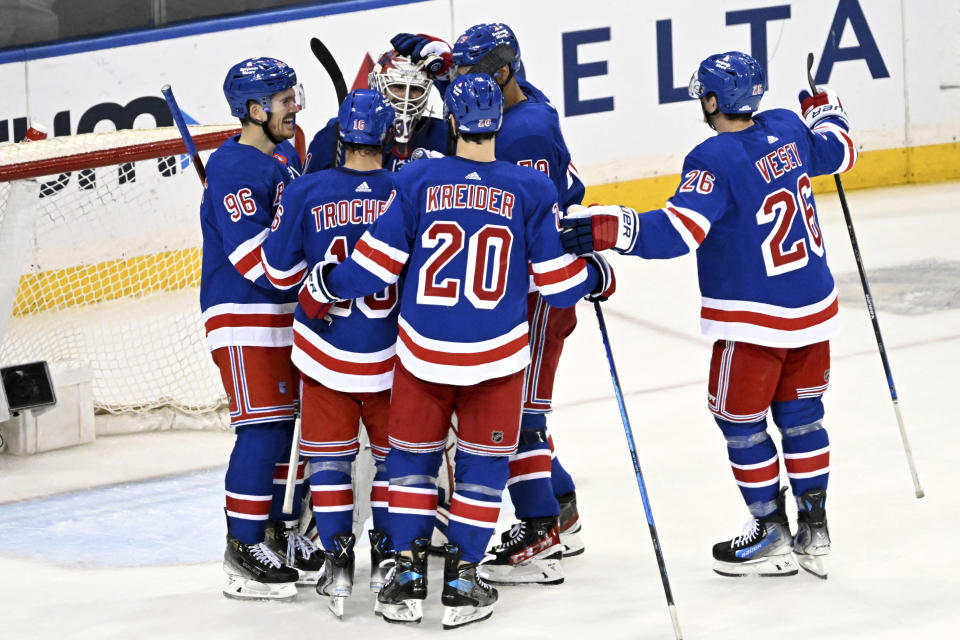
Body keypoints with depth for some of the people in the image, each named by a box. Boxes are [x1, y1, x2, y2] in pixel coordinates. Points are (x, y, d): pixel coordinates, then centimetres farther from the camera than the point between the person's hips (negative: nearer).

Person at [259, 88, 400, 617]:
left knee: (329, 457, 12)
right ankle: (387, 561, 21)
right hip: (390, 353, 0)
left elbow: (280, 273, -3)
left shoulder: (306, 192, -10)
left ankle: (337, 564, 6)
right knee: (395, 453, 17)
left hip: (324, 350, 0)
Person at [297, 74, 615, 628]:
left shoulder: (417, 180, -7)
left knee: (412, 455, 15)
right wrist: (597, 276, 18)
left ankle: (408, 574, 14)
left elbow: (377, 263, -6)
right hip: (497, 356, 0)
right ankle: (462, 579, 11)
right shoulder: (531, 190, -6)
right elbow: (558, 281, -3)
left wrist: (324, 287, 12)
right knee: (484, 460, 13)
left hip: (422, 352, 1)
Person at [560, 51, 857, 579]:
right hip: (813, 306, 7)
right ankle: (814, 531, 22)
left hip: (754, 318, -7)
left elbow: (680, 231, -30)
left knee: (740, 419, 9)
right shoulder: (788, 130, 0)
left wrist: (611, 229, -35)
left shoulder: (715, 160, -21)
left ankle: (771, 534, 16)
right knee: (800, 411, 18)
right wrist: (826, 113, 40)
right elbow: (840, 154, 20)